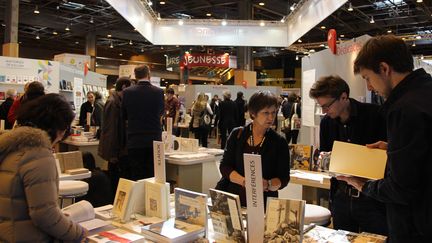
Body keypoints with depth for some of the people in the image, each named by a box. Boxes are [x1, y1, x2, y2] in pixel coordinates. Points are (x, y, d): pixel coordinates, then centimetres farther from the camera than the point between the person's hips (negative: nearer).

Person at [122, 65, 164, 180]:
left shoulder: (127, 92, -5)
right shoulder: (159, 92, -5)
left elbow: (125, 115, 8)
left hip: (134, 141, 0)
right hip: (154, 140, 0)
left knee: (136, 178, 6)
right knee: (152, 176, 8)